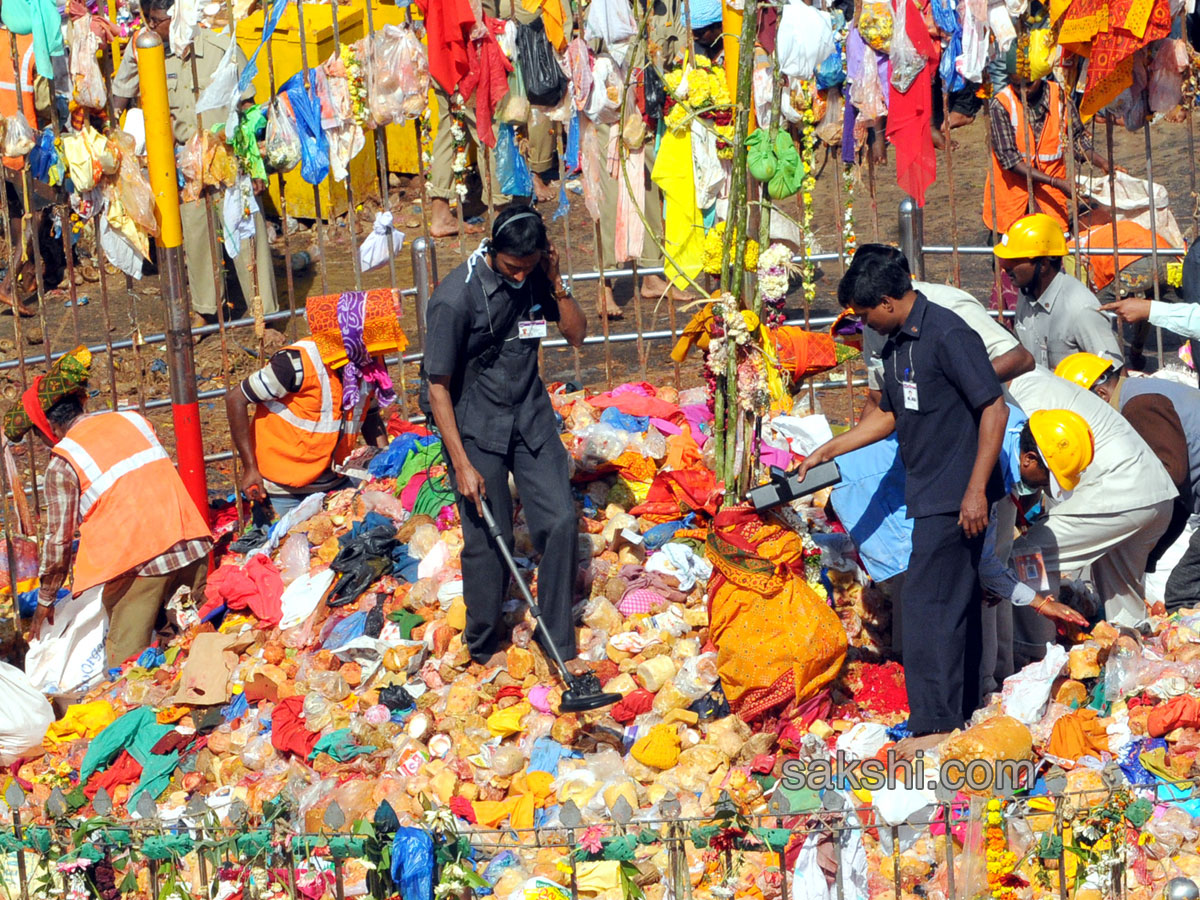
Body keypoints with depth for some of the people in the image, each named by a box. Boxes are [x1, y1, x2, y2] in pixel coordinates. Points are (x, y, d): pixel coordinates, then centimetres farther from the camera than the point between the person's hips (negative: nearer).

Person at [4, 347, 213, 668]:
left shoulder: (63, 463, -3)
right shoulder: (132, 420, 15)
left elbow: (59, 539, 0)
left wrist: (45, 600, 15)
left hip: (138, 562, -6)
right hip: (191, 548, 6)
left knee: (127, 662, 0)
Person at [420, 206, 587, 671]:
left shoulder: (535, 278, -5)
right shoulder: (455, 297, -22)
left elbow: (576, 334, 4)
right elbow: (437, 386, -17)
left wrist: (555, 283, -14)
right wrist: (463, 464, -19)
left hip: (531, 417, 5)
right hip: (476, 427, -5)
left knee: (560, 521, -2)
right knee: (488, 539, 0)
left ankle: (560, 644, 10)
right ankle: (484, 647, 20)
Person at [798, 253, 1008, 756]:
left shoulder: (948, 336, -16)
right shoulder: (897, 345, 13)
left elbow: (994, 408, -18)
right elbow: (889, 415, 26)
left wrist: (976, 490, -20)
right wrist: (828, 451, 25)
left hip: (954, 499, -9)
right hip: (929, 497, 9)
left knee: (925, 605, -10)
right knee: (954, 604, 12)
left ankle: (935, 724, -7)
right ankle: (964, 713, 18)